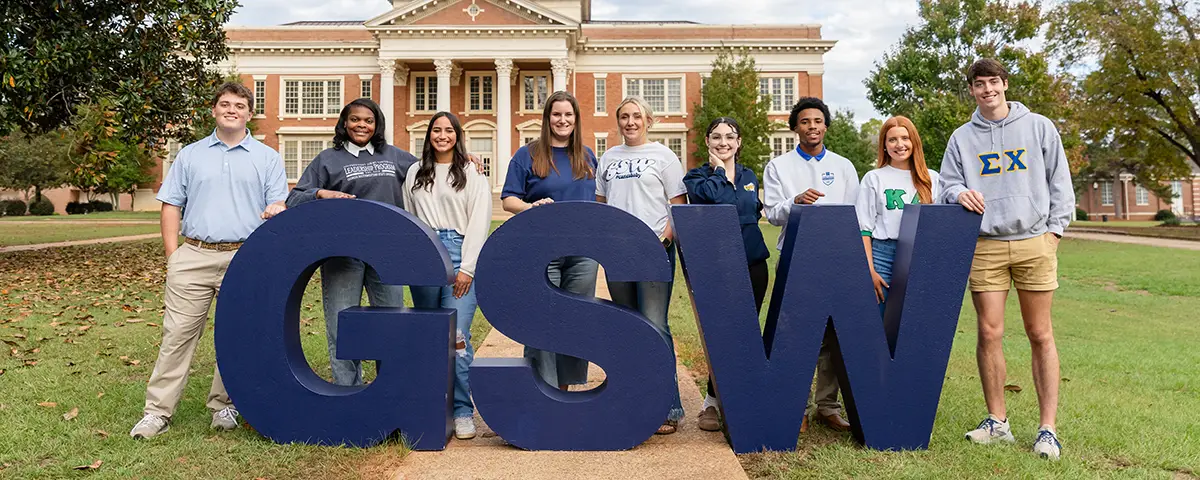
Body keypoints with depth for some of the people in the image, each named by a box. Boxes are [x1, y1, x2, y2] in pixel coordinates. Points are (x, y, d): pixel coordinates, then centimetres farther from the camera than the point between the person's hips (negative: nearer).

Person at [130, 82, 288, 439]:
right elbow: (171, 206, 13)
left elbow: (279, 205, 6)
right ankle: (158, 411, 5)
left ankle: (224, 405, 18)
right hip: (194, 256, 1)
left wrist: (277, 210, -20)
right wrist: (172, 254, 3)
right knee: (178, 333, -1)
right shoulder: (190, 155, 15)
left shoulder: (267, 158, 11)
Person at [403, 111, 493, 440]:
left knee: (457, 335, -10)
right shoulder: (415, 173, 18)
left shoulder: (472, 175, 7)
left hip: (459, 255, -3)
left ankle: (462, 411, -2)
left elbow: (479, 224, 0)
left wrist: (467, 268, -8)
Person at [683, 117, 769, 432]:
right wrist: (719, 169, -5)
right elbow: (720, 199, -18)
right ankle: (713, 402, 8)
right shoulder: (696, 177, 2)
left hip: (752, 262, 5)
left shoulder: (749, 176, 17)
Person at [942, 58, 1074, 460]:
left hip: (1034, 242, -1)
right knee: (989, 334, 0)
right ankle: (997, 421, 13)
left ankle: (1048, 428, 8)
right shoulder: (962, 138, 11)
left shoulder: (1039, 127, 9)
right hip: (985, 246, 1)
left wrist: (1054, 230, -1)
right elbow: (948, 186, 10)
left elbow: (1059, 182, 8)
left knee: (1040, 335, 2)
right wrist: (960, 194, -13)